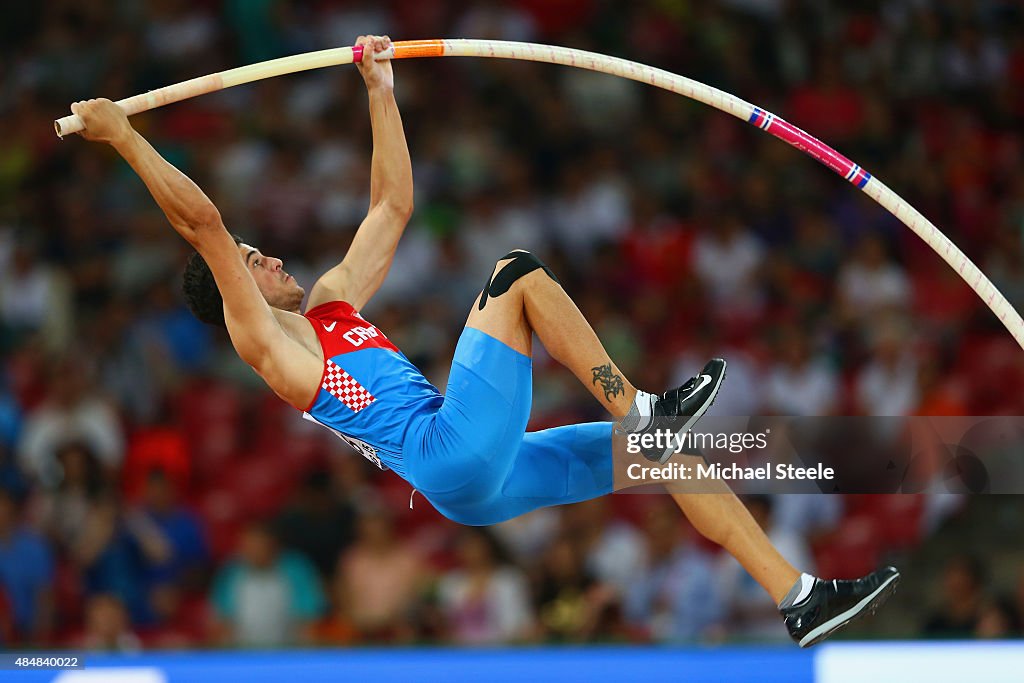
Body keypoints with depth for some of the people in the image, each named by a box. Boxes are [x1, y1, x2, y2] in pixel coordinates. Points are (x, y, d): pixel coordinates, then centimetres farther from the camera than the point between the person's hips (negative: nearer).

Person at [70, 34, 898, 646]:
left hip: (488, 475, 9)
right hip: (454, 460, -9)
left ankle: (797, 596, 1)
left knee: (669, 453, 5)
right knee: (518, 273, -12)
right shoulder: (262, 337, 4)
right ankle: (638, 409, -16)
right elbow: (201, 222, -7)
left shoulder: (330, 302, 28)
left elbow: (393, 206, 33)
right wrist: (123, 136, -9)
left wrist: (382, 93, 31)